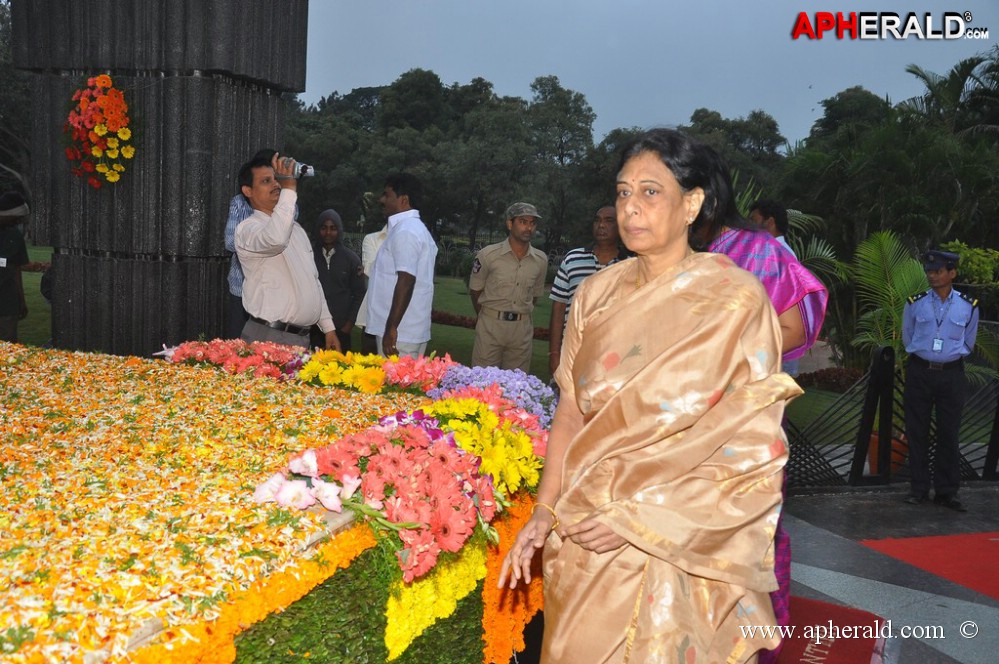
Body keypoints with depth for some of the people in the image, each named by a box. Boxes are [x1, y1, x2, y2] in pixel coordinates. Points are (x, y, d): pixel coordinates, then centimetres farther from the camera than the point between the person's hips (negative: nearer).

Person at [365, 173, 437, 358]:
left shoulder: (405, 231, -13)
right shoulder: (418, 229, 18)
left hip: (399, 333, -10)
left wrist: (391, 329, -24)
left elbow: (406, 282, -22)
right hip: (414, 331, 10)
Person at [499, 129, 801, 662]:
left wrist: (639, 517, -16)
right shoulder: (598, 292, 2)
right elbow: (570, 411, 4)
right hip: (585, 536, 4)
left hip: (682, 543, -3)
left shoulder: (736, 299, -11)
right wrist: (544, 511, -8)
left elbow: (752, 444, -12)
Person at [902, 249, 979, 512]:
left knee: (949, 434, 3)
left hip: (951, 374, 0)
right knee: (917, 432, 4)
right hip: (919, 372, 0)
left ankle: (946, 490, 12)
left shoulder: (968, 306, -1)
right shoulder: (915, 303, -2)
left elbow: (968, 343, 14)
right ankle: (919, 488, 14)